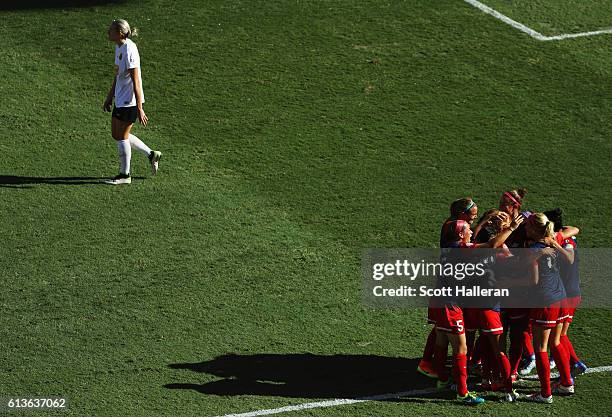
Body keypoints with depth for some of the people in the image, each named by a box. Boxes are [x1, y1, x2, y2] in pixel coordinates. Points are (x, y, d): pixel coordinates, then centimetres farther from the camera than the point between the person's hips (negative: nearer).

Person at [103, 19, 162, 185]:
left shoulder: (129, 51, -22)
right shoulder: (119, 48, 7)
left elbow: (136, 82, -23)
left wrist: (139, 109, -23)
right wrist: (109, 98, 23)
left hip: (130, 101, -10)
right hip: (121, 99, 10)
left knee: (121, 136, 1)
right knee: (116, 134, 15)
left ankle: (124, 175, 15)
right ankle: (151, 154, 26)